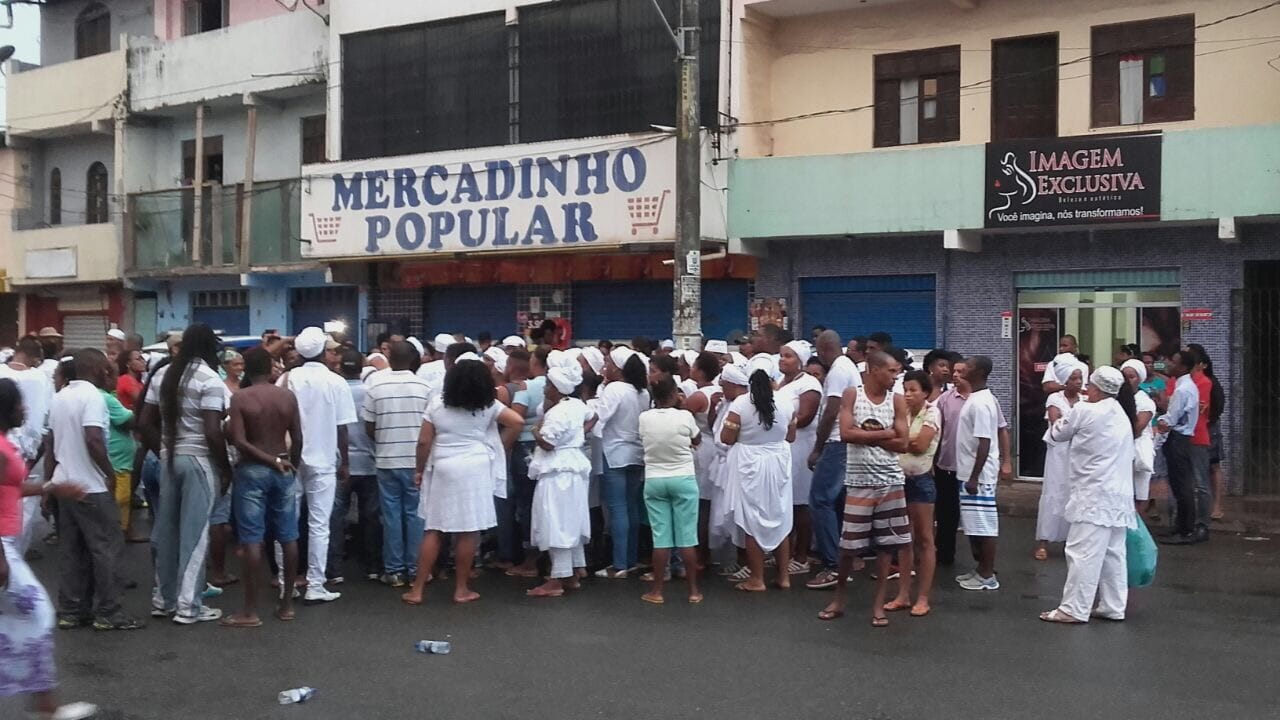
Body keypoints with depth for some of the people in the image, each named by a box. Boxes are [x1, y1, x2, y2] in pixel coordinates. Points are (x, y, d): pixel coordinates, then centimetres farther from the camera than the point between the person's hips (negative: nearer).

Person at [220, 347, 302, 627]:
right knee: (287, 537, 9)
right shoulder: (288, 397, 0)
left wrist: (272, 461, -9)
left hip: (252, 471, -3)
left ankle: (250, 611, 0)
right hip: (282, 471, 3)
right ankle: (286, 604, 15)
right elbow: (297, 439, 0)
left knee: (252, 540, -2)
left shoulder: (239, 398, -7)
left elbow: (239, 441, -15)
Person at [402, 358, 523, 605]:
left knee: (434, 529, 7)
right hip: (475, 469, -1)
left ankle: (417, 589, 9)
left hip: (443, 469, 2)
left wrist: (419, 469, 11)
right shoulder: (488, 406, -1)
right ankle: (461, 589, 10)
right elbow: (518, 421, -1)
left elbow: (424, 441, 0)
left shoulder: (437, 404, 1)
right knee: (468, 531, 3)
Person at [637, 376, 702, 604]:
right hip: (683, 480, -2)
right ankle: (694, 590, 11)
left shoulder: (644, 418, -5)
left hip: (654, 481, 2)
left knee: (660, 536, 6)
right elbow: (697, 441, 6)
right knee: (687, 535, 5)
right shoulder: (685, 417, -10)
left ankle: (656, 591, 10)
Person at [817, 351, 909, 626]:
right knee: (849, 544, 3)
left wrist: (867, 435, -11)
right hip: (859, 481, -2)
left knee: (886, 544, 5)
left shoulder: (897, 400, 3)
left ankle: (879, 603, 14)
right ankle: (839, 598, 20)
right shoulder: (851, 395, -4)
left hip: (891, 481, 2)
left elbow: (902, 443, -4)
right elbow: (846, 434, -16)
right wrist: (884, 433, -11)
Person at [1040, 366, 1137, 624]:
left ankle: (1074, 609, -7)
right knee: (1112, 553, 11)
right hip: (1118, 494, 9)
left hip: (1095, 494, -9)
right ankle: (1113, 607, 15)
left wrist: (1058, 422, 25)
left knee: (1083, 552, -7)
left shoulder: (1086, 411, -11)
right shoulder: (1123, 416, 14)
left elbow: (1057, 434, 2)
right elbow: (1128, 455, 19)